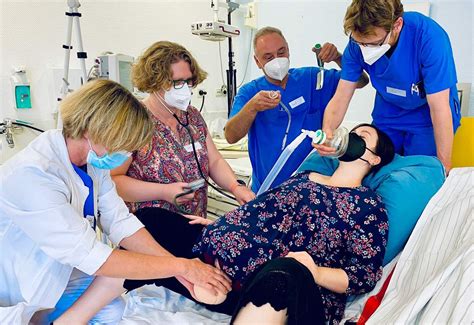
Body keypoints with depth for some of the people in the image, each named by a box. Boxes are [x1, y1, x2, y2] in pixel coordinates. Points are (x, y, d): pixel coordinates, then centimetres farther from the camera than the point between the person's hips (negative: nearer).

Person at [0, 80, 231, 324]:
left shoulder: (93, 158, -6)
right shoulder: (31, 175, -30)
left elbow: (119, 221, -8)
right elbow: (91, 256, -31)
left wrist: (179, 264, -18)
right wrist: (181, 265, -26)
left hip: (67, 273, 6)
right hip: (22, 299, -6)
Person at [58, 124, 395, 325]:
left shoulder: (369, 204, 5)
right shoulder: (304, 177, 24)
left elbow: (366, 275, -4)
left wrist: (314, 272, -20)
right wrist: (220, 226, 17)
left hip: (277, 284, -6)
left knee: (288, 275, -43)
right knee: (149, 222, -1)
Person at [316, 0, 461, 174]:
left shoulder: (430, 38, -32)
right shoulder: (358, 42, -21)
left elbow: (440, 108, -29)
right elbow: (341, 97, -16)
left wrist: (444, 166, -25)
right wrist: (327, 130, -36)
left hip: (427, 117, -3)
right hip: (388, 113, 4)